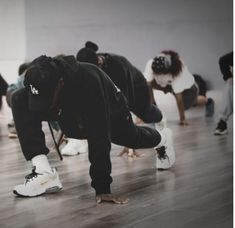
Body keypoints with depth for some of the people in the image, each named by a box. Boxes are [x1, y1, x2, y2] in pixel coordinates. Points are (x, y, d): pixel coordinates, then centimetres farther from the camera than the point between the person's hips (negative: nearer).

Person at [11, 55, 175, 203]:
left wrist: (102, 187, -47)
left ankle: (163, 139, 66)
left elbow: (99, 138, -47)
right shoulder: (39, 82, -35)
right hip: (72, 114, 3)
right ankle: (44, 173, -20)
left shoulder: (88, 80, -48)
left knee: (131, 137, 29)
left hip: (112, 114, -3)